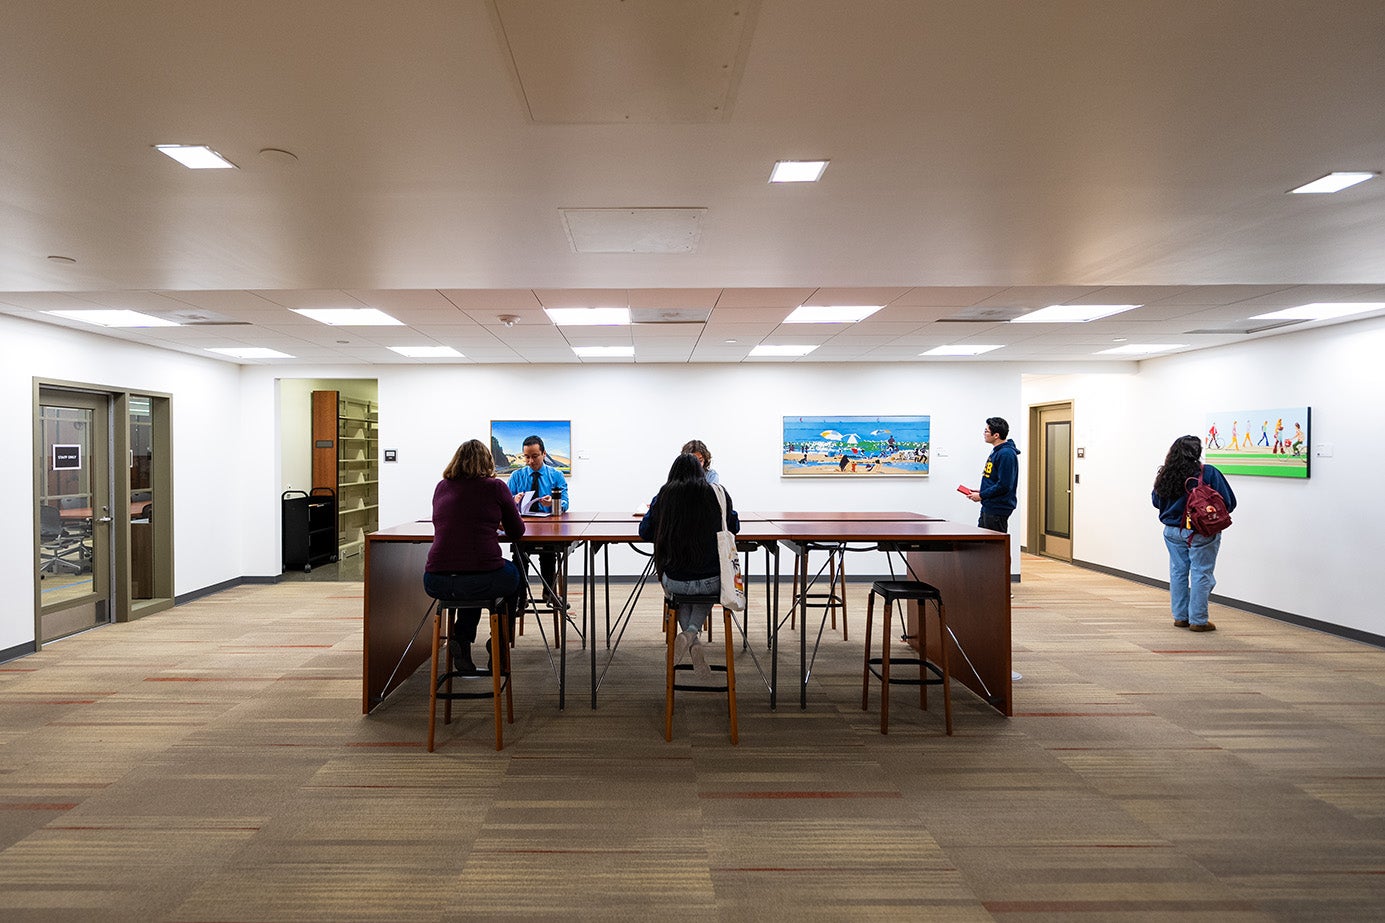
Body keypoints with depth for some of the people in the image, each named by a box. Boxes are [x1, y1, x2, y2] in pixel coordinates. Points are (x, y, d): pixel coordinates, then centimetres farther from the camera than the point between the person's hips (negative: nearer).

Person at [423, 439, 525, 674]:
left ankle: (461, 640, 21)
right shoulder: (495, 487, 3)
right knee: (514, 575, 32)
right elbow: (517, 531, 12)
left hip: (436, 582, 4)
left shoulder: (442, 487, 14)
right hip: (484, 580, -3)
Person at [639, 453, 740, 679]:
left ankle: (693, 642, 10)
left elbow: (645, 532, 10)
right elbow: (734, 527, 15)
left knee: (680, 592, 36)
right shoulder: (718, 493, 0)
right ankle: (692, 632, 7)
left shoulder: (664, 496, -1)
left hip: (675, 582, 0)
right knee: (709, 590, 36)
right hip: (713, 581, 0)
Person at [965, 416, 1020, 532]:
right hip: (988, 507, 10)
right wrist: (980, 492, 9)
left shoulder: (1006, 454, -19)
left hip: (998, 510, -10)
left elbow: (1004, 486, -23)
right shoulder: (996, 451, 14)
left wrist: (981, 496, -15)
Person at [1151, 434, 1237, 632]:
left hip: (1173, 531, 5)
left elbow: (1156, 501, 11)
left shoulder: (1165, 475, -1)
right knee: (1201, 574, 2)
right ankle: (1198, 621, 5)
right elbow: (1228, 502, -10)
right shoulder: (1208, 473, -14)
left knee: (1178, 572, 13)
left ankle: (1180, 616, 19)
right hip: (1201, 533, -5)